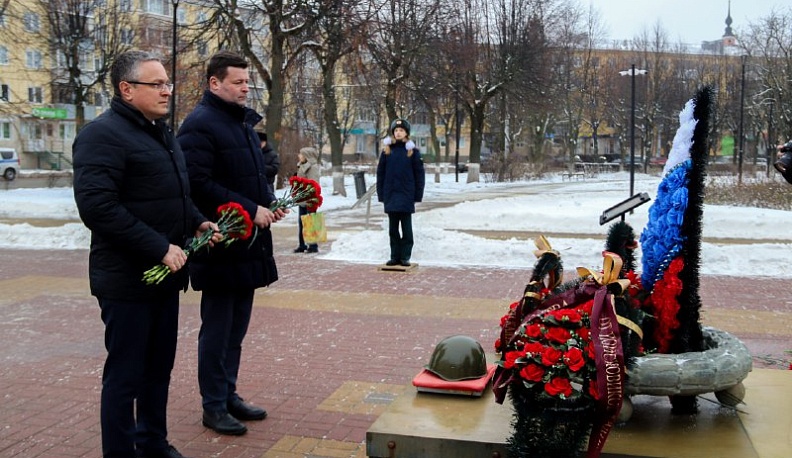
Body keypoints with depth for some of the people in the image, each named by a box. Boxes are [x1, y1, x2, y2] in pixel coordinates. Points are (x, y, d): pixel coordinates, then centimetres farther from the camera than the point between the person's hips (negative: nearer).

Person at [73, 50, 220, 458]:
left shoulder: (160, 133, 15)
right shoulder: (103, 134, -14)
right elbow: (97, 207, -24)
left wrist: (197, 222, 6)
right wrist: (160, 247, -24)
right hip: (127, 280, -9)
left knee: (159, 367, 18)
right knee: (125, 374, 1)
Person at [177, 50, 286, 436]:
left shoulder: (244, 121, 15)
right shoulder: (200, 125, -13)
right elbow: (200, 185, -21)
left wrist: (269, 203, 5)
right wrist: (251, 209, -19)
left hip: (248, 243, 9)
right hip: (219, 245, -9)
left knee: (237, 325, 16)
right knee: (217, 328, 2)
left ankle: (229, 394, 28)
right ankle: (214, 406, 14)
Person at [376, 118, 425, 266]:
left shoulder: (413, 151, 0)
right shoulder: (386, 151, 6)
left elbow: (419, 174, -1)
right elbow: (380, 173, 6)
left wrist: (418, 194, -6)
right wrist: (380, 193, 1)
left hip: (406, 195, -2)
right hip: (391, 195, 3)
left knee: (406, 227, 2)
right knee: (393, 228, 7)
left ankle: (405, 256, 8)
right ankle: (394, 256, 14)